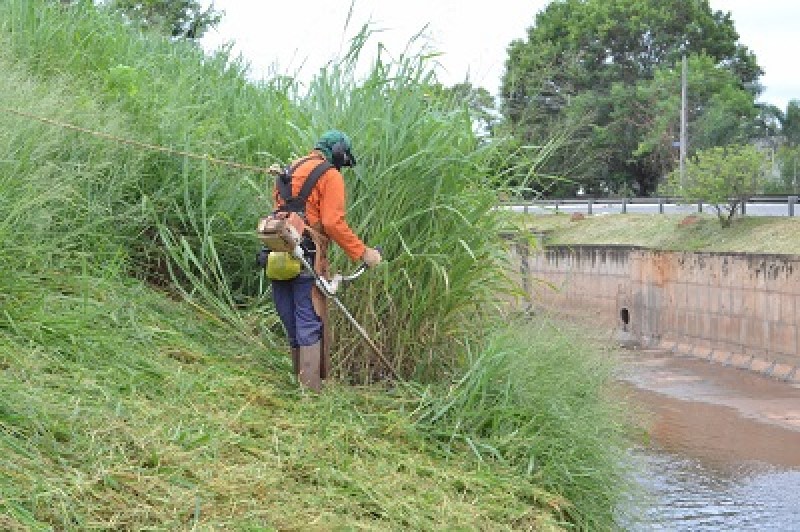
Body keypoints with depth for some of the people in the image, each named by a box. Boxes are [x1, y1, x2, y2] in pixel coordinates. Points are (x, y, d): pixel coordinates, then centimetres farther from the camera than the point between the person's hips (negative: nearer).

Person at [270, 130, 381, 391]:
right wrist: (363, 252, -10)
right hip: (306, 256, -7)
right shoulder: (330, 176, -4)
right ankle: (311, 388, -6)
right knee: (311, 323, -5)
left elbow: (278, 206, 17)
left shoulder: (291, 169, 21)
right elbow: (333, 223, -14)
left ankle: (299, 375, 20)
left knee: (291, 323, 13)